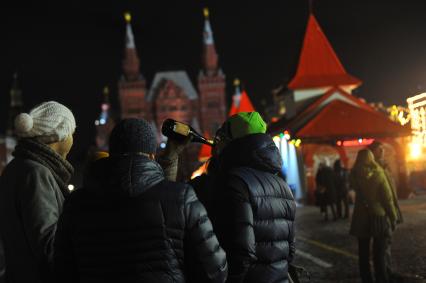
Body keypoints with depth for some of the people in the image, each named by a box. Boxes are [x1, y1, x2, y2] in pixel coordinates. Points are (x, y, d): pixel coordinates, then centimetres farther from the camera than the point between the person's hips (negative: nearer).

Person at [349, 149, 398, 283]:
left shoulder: (355, 176, -2)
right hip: (379, 218, -3)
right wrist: (393, 219, 1)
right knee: (380, 254, 2)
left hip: (361, 219, 3)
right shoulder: (378, 175, -10)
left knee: (363, 253, 12)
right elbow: (388, 199, -8)